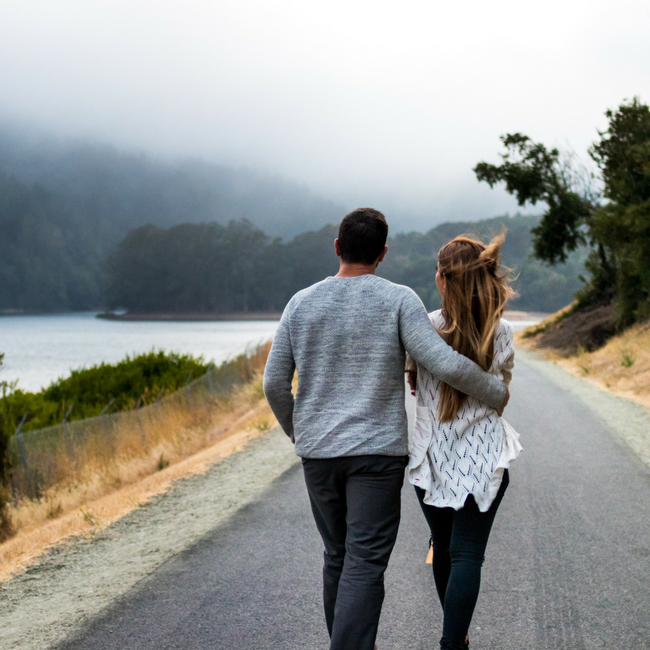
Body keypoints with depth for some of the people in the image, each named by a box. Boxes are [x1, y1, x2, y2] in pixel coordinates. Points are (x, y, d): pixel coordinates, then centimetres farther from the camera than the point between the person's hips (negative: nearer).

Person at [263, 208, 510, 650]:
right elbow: (446, 364, -14)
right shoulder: (398, 300, -6)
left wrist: (296, 431, 22)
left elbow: (275, 384, 5)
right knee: (365, 565, -6)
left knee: (338, 556, 17)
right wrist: (496, 393, 3)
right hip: (377, 451, -4)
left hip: (318, 451, 4)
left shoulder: (301, 303, 4)